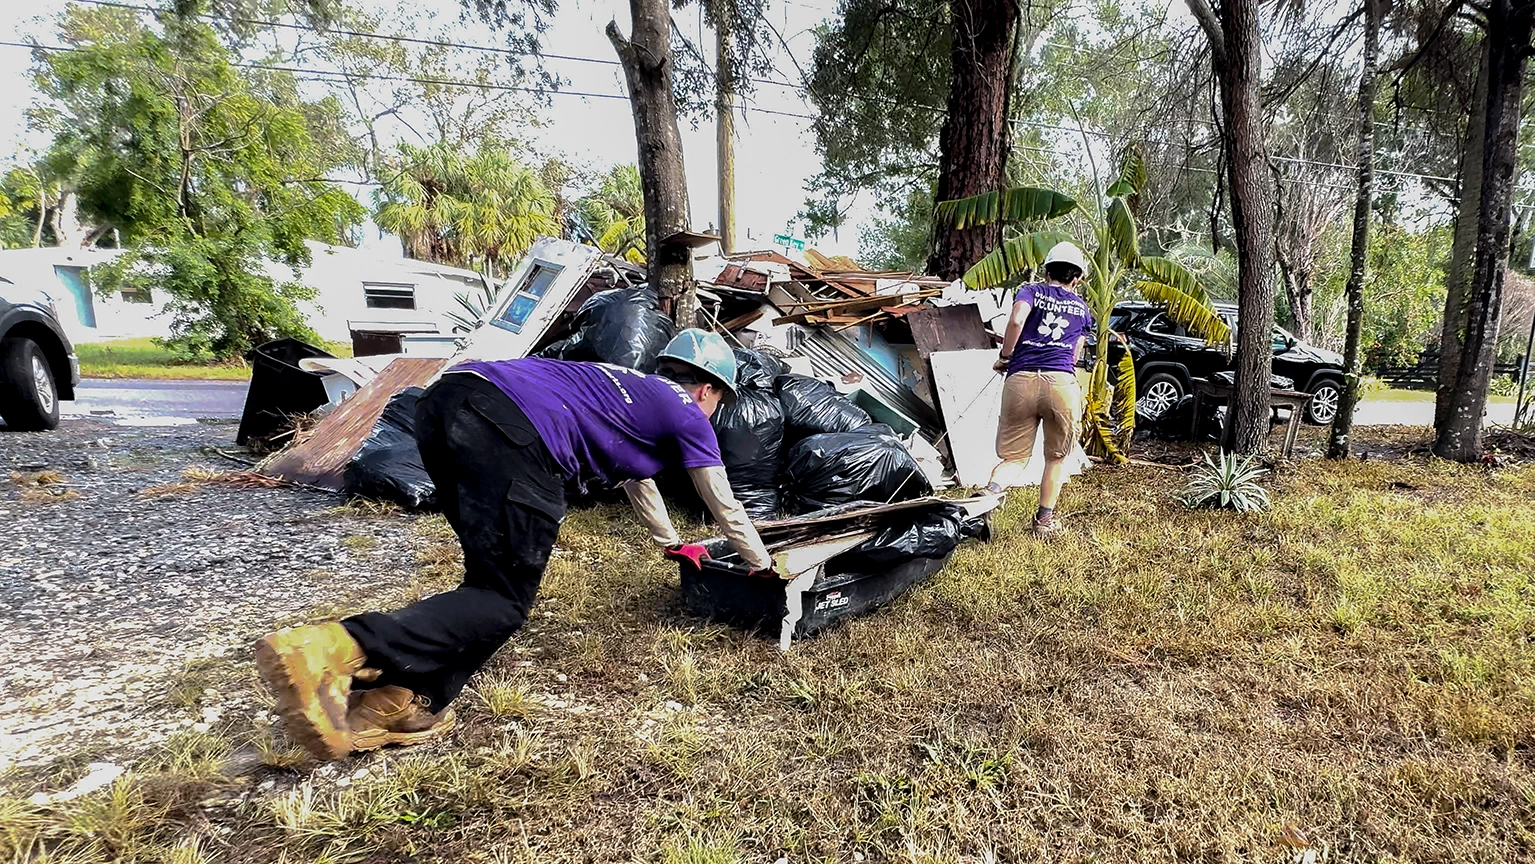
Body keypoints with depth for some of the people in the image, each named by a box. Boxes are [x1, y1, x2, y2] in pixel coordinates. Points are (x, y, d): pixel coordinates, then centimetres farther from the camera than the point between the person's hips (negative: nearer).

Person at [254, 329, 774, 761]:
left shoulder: (634, 391, 38)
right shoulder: (687, 415, 18)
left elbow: (636, 479, 53)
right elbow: (726, 508, 26)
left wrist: (673, 545, 67)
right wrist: (766, 568, 43)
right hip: (511, 431, -9)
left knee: (495, 576, 18)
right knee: (504, 601, -4)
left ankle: (406, 703, 7)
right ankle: (334, 649, -22)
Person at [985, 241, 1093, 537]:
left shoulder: (1032, 291, 14)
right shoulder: (1082, 307, 23)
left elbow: (1017, 320, -8)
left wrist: (1005, 356, 5)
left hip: (1020, 380, 0)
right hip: (1062, 382, 1)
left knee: (1015, 456, 8)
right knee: (1056, 457, 20)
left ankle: (991, 492, -22)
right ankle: (1044, 519, 24)